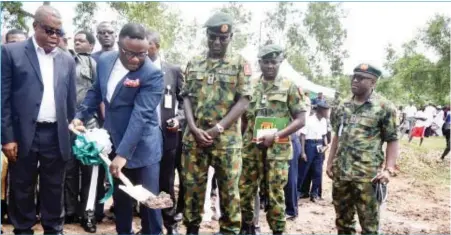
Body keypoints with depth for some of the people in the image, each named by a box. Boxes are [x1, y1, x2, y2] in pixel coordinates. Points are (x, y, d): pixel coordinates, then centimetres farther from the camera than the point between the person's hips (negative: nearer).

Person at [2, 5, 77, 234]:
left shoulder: (67, 60, 9)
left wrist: (73, 131, 11)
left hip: (56, 136, 3)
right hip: (23, 134, -2)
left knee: (54, 189, 12)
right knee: (22, 189, 10)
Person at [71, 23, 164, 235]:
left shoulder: (152, 74, -21)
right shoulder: (104, 60, -2)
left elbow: (140, 115, -27)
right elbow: (96, 92, 14)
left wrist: (123, 153, -30)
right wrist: (80, 116, 3)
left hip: (142, 147, -5)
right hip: (113, 142, 5)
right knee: (119, 196, 17)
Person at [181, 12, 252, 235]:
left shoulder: (239, 63, 2)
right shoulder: (193, 63, 11)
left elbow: (243, 101, -5)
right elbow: (187, 98, 7)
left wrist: (218, 128, -12)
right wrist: (194, 128, -8)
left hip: (227, 138, -2)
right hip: (194, 136, 3)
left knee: (229, 187, 4)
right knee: (193, 185, 9)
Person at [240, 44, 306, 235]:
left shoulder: (289, 86, 0)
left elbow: (301, 119, -4)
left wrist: (275, 135, -15)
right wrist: (242, 142, 6)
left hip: (277, 150, -3)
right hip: (251, 149, 4)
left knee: (275, 194, 1)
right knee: (245, 191, 9)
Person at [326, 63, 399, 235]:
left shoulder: (384, 107, -5)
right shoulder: (343, 106, 11)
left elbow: (392, 140, -5)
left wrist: (389, 169, -15)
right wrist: (330, 162, 13)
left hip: (367, 175, -5)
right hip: (340, 172, 5)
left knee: (369, 221, 4)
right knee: (342, 217, 16)